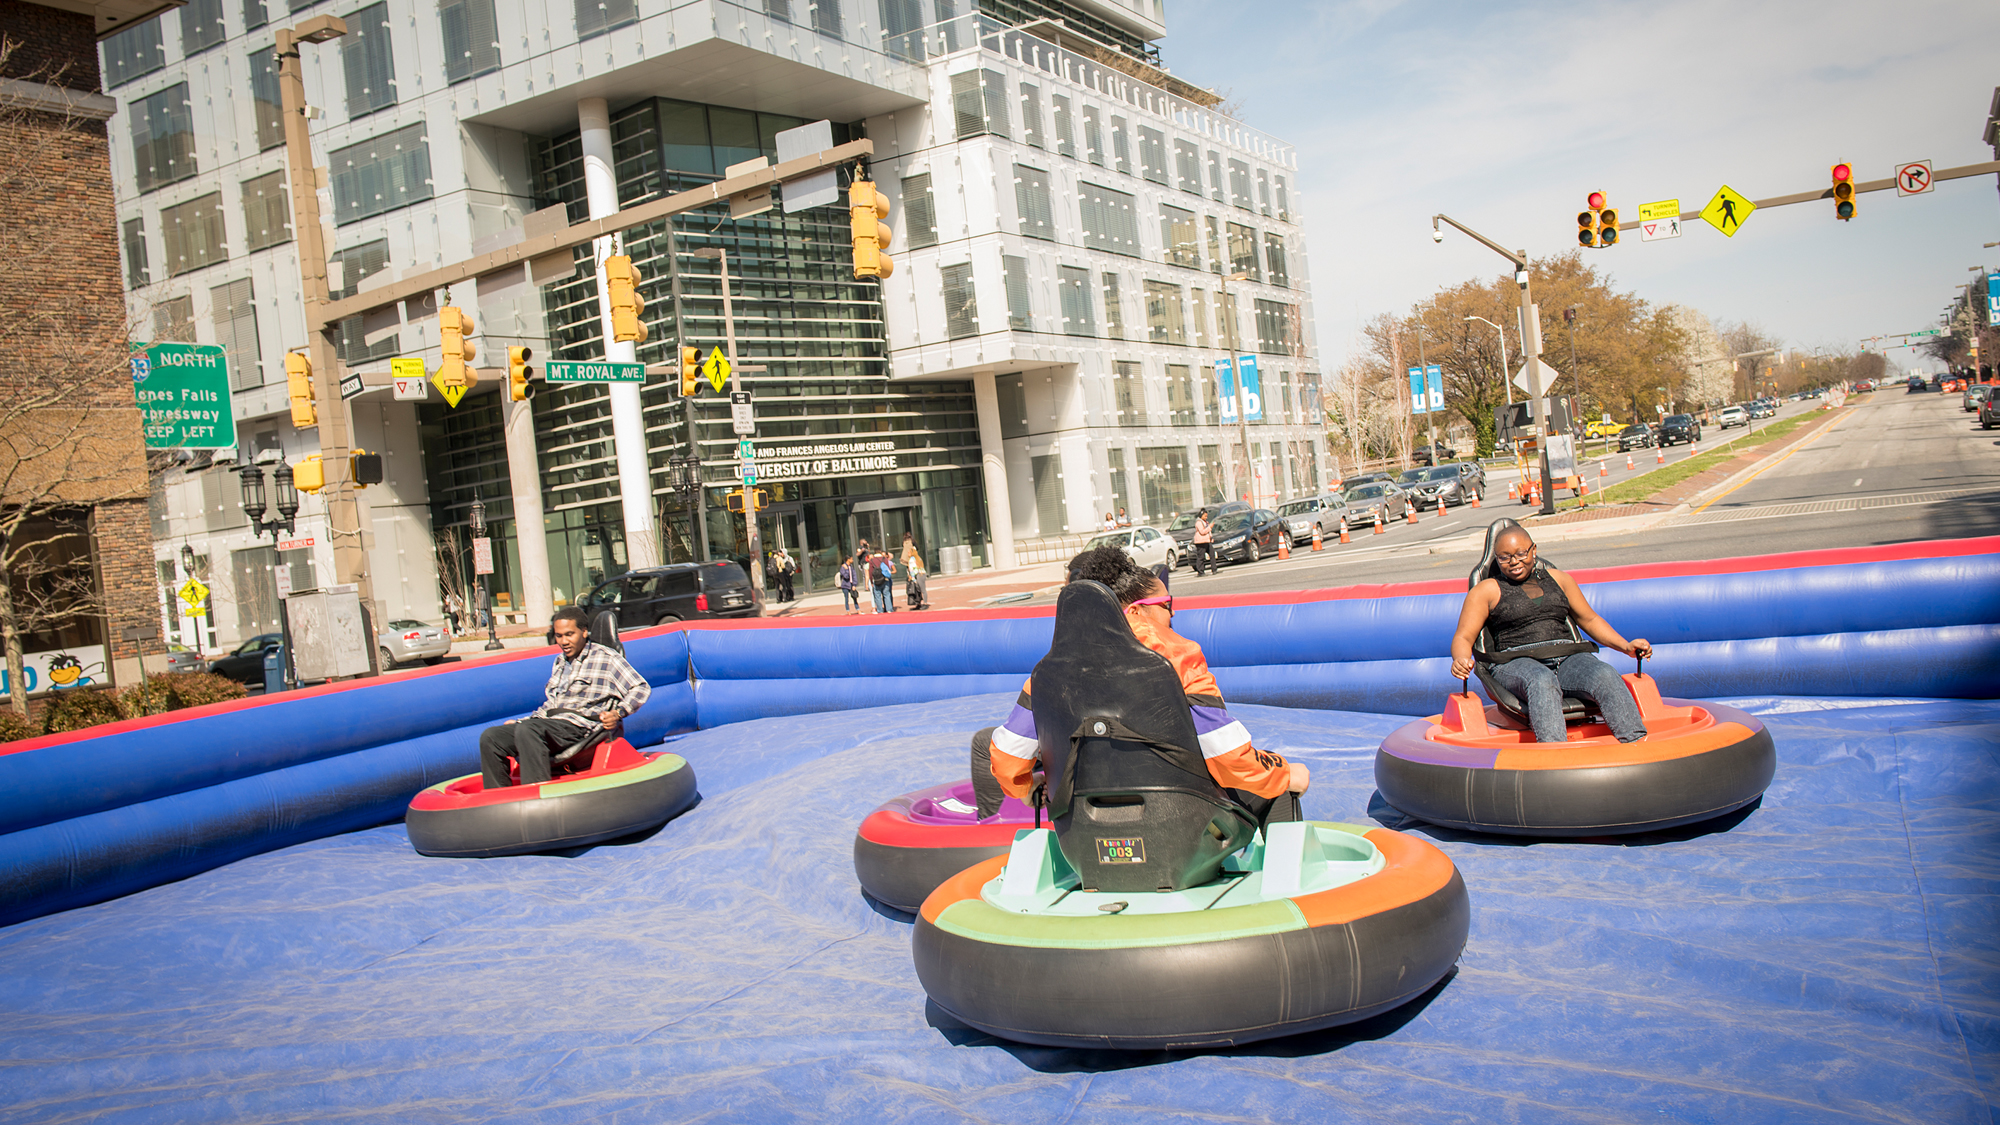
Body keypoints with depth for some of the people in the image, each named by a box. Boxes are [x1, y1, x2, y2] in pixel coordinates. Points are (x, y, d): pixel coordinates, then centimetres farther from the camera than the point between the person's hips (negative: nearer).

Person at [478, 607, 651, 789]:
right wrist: (519, 721, 25)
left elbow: (641, 688, -4)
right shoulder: (560, 662, 23)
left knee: (527, 730, -35)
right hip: (551, 723, 8)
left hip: (579, 726, -8)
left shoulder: (605, 658, 1)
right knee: (490, 737, -8)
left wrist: (618, 713, -19)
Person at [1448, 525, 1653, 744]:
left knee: (1605, 675, -28)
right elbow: (1463, 637, 4)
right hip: (1516, 665, -4)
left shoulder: (1557, 579, 22)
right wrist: (1461, 660, -20)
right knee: (1542, 682, -39)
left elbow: (1589, 620, 28)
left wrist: (1626, 646, 14)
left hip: (1567, 660, 4)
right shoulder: (1487, 591, 10)